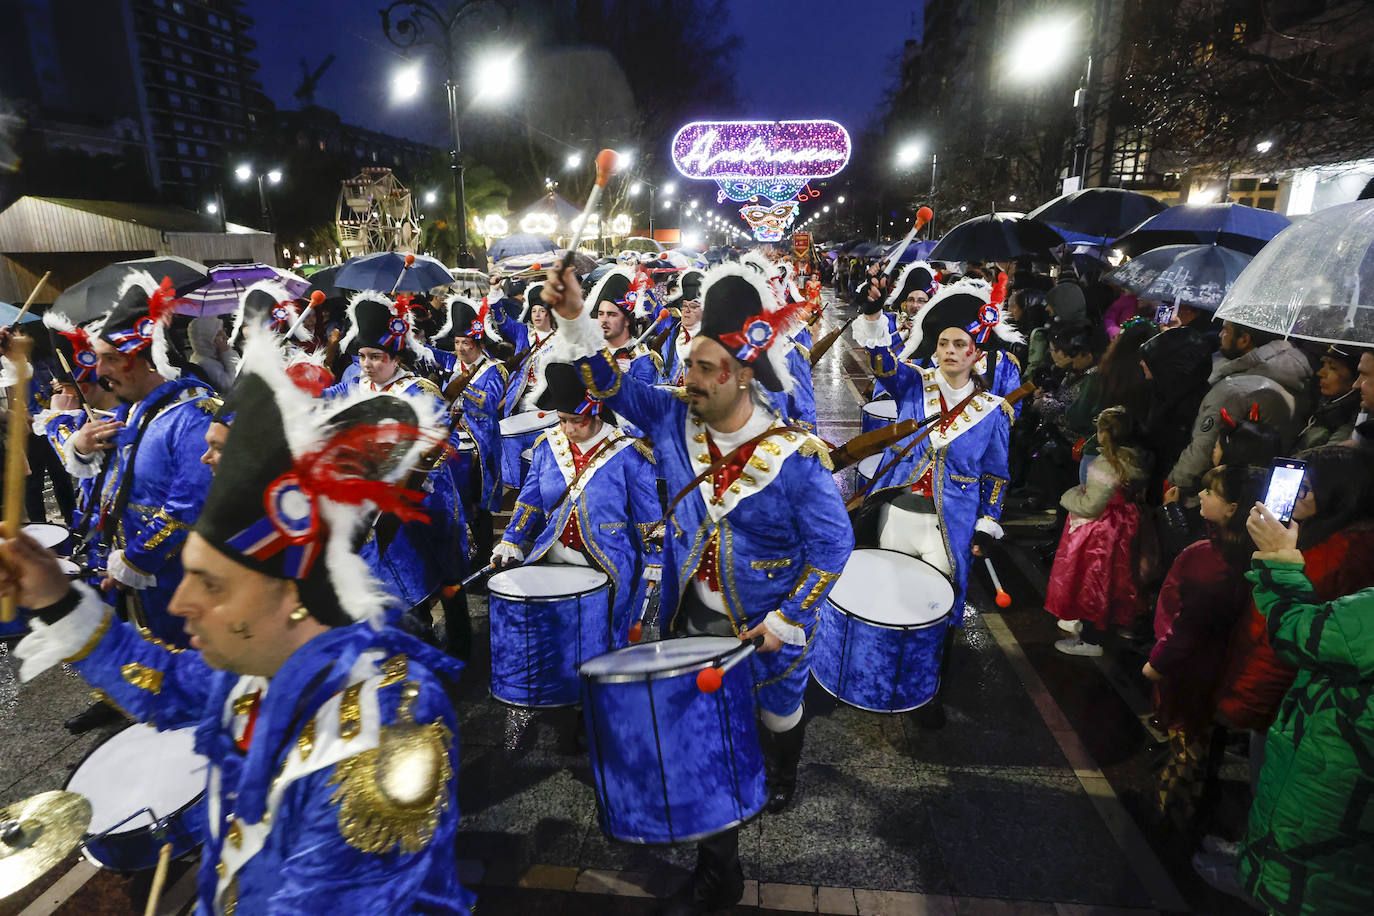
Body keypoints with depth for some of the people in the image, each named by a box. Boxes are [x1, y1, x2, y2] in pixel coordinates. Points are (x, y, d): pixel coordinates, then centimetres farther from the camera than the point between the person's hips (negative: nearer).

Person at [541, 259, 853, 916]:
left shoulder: (795, 457, -23)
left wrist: (786, 620, -20)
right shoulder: (676, 418, -11)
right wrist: (575, 319, -16)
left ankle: (780, 779, 65)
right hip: (694, 620, 3)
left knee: (776, 713, 27)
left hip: (767, 624, -2)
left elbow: (832, 545, -15)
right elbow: (614, 386, -3)